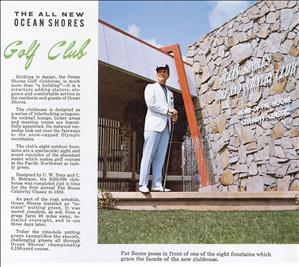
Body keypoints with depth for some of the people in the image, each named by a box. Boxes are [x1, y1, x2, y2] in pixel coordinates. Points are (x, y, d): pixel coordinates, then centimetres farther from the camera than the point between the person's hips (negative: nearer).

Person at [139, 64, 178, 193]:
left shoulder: (170, 93, 27)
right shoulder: (151, 87, 9)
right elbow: (151, 104, -7)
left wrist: (173, 117, 3)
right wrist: (168, 110, -6)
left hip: (166, 127, 6)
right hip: (154, 124, -6)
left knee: (160, 157, -1)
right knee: (148, 155, -11)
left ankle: (157, 184, -3)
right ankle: (143, 184, -14)